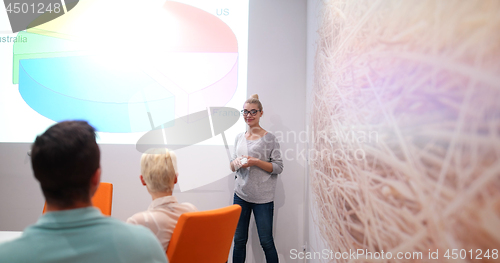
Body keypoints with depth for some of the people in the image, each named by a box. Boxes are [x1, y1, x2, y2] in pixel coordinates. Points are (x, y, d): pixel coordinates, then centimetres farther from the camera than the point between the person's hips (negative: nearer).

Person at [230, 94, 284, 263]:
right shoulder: (239, 138, 10)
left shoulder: (269, 138, -5)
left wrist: (255, 162, -18)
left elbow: (278, 167, -7)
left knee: (266, 242, 2)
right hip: (241, 195, 5)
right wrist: (236, 162, -7)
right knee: (239, 240, 11)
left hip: (263, 198, -4)